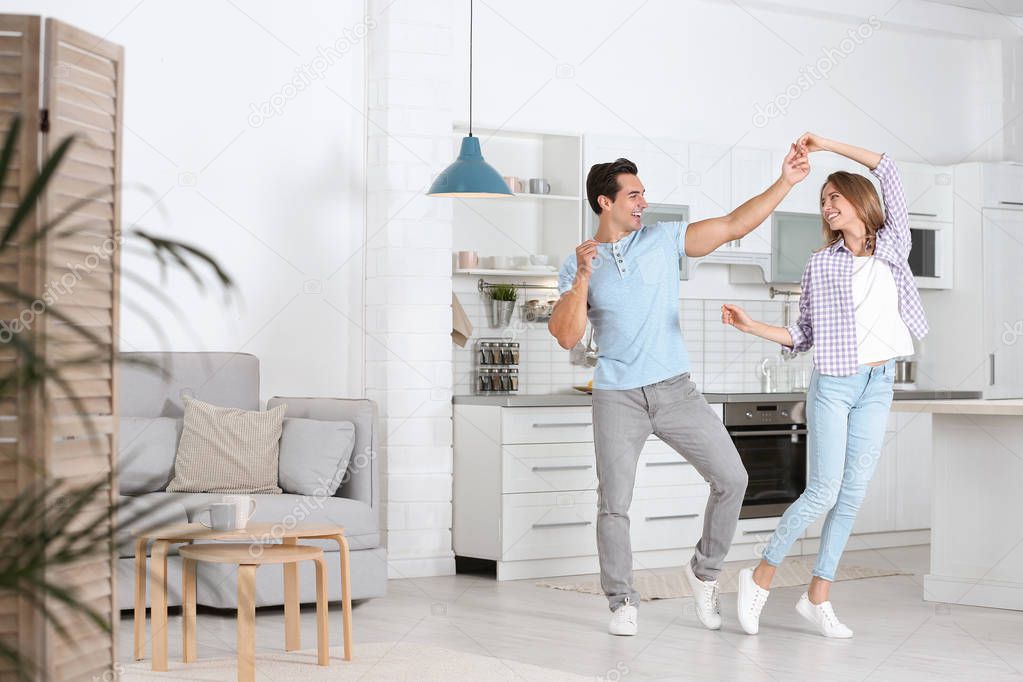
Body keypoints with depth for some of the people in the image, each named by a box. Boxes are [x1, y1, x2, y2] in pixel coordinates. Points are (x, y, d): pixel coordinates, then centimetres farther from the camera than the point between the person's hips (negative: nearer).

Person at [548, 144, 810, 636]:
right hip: (617, 397, -2)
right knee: (614, 503, -3)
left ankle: (704, 572, 15)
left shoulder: (664, 240, 5)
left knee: (731, 478, -5)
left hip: (675, 389, 2)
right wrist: (582, 279, -19)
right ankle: (622, 602, 13)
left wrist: (785, 183, -6)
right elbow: (566, 337, -8)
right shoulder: (576, 266, 2)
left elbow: (734, 226, 1)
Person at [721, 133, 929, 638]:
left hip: (878, 387, 3)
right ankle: (761, 575, 6)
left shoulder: (893, 246, 7)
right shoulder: (820, 264, 3)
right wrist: (751, 326, -9)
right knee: (824, 491, -9)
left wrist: (828, 145, 4)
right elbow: (804, 336, 5)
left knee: (853, 494, 2)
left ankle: (817, 596, 9)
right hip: (833, 385, -3)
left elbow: (888, 171, 5)